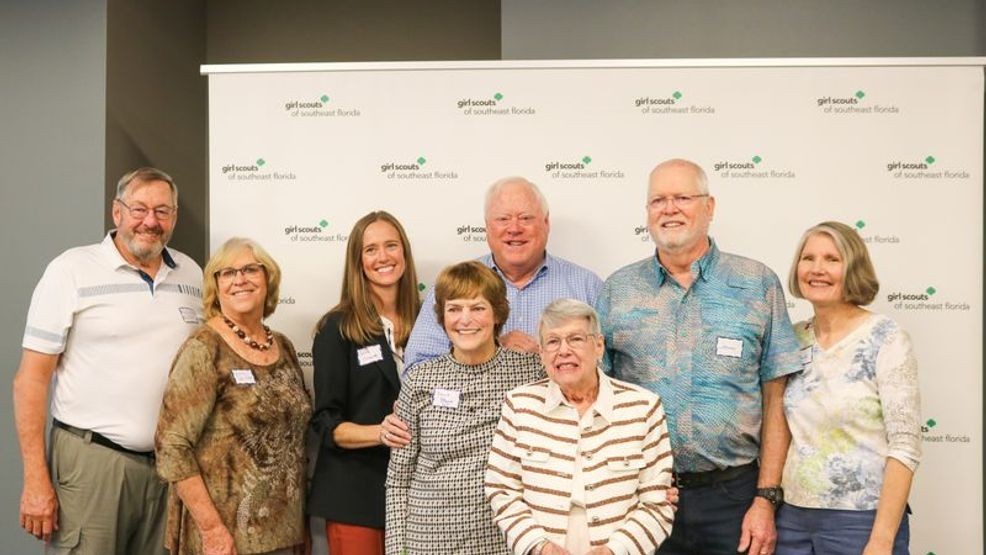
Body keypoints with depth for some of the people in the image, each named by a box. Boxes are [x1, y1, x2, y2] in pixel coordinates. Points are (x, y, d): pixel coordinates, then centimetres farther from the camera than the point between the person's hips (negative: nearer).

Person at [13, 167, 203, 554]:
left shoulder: (191, 274, 8)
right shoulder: (71, 270, -5)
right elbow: (31, 379, -6)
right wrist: (36, 479, -11)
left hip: (172, 462, 4)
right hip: (91, 460, -4)